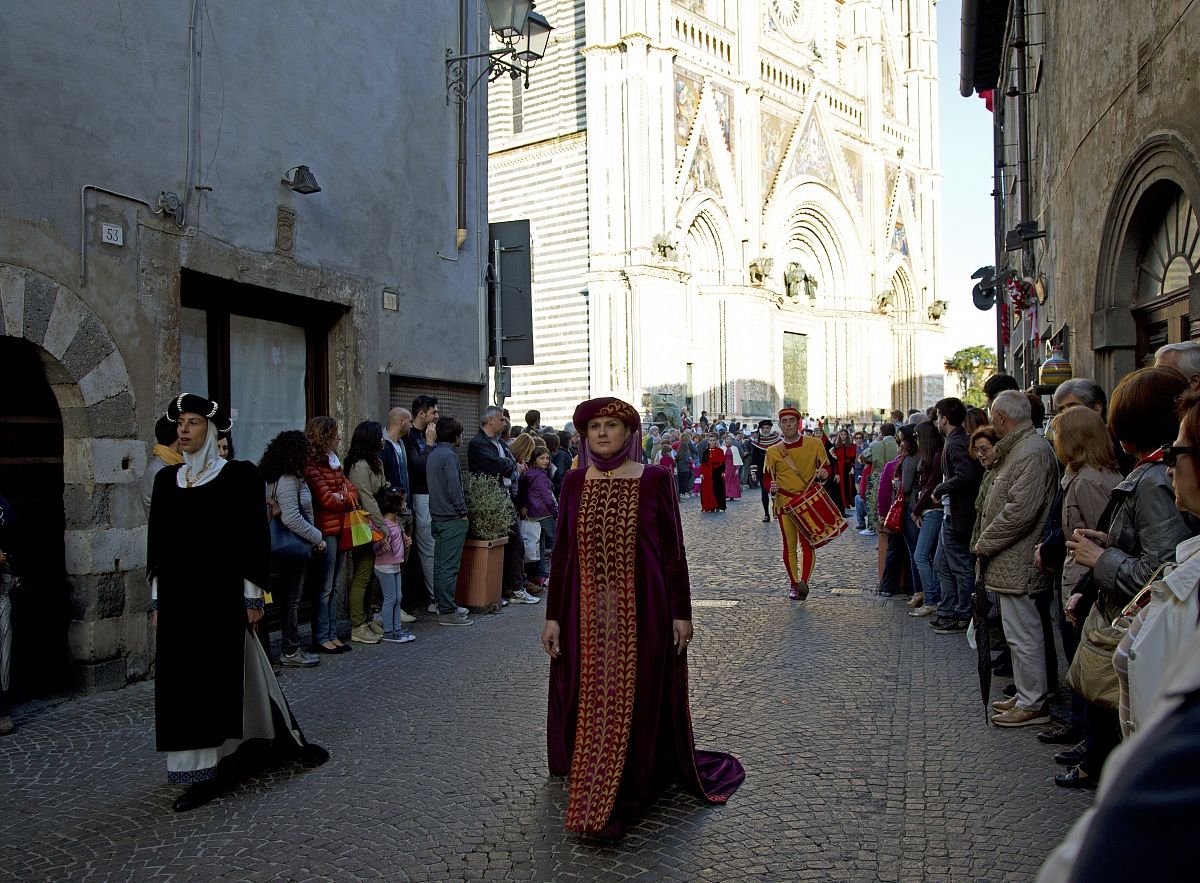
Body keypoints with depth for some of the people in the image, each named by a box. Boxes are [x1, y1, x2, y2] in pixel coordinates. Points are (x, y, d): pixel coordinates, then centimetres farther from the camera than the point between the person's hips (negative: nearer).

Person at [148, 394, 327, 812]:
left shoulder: (240, 475, -5)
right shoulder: (167, 479, 10)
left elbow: (254, 538, -6)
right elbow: (157, 543, 12)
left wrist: (252, 596, -9)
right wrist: (157, 601, 10)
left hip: (223, 593, -5)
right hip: (178, 595, 5)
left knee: (226, 676, -1)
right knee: (185, 679, 6)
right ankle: (204, 770, 16)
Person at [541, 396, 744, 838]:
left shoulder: (655, 480, -3)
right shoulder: (574, 482, 5)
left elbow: (674, 550, -2)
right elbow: (563, 552, 6)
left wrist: (681, 612, -5)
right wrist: (553, 615, 4)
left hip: (641, 613, -3)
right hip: (586, 614, 3)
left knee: (636, 701, 4)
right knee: (587, 701, 10)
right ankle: (590, 795, 28)